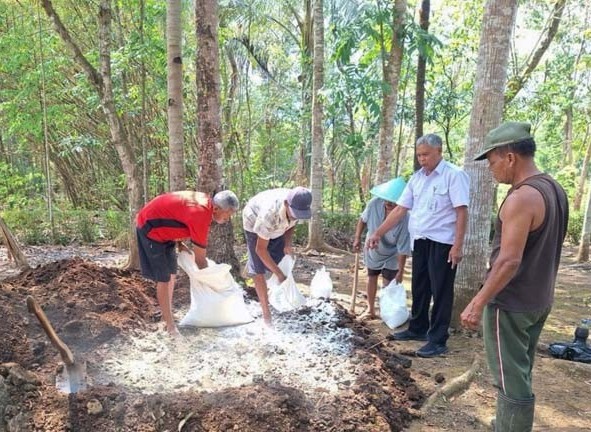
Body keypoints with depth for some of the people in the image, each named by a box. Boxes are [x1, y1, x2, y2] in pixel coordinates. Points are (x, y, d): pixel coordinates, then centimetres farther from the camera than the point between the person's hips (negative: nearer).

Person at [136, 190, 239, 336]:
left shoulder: (205, 202, -4)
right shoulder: (201, 214, -31)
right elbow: (200, 259, -23)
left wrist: (179, 243, 3)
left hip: (161, 228, 10)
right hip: (149, 227, -10)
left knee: (171, 273, 12)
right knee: (163, 279, -9)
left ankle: (167, 315, 25)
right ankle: (170, 325, -2)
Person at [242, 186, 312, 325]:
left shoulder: (298, 206, -28)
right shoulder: (270, 214, -45)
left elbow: (292, 224, -3)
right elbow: (261, 249, -35)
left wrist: (288, 243, -18)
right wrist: (279, 274, -33)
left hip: (277, 227, 6)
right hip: (254, 224, -6)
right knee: (258, 269, -11)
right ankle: (266, 312, -5)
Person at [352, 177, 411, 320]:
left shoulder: (404, 220, -35)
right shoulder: (374, 203, -28)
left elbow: (402, 249, -28)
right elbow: (363, 219, -5)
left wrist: (400, 272, -23)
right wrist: (357, 238, -8)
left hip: (391, 256, -4)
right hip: (372, 251, 4)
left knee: (388, 284, -4)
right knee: (371, 278, 15)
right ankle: (370, 310, 31)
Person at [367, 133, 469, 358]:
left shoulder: (454, 175, -10)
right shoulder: (417, 178, 10)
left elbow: (462, 212, -15)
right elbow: (400, 209, 9)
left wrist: (457, 245, -21)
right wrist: (377, 233, 2)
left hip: (442, 243, -7)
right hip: (419, 241, 7)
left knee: (440, 292, 0)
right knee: (419, 288, 17)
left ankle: (438, 341, 9)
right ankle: (418, 329, 32)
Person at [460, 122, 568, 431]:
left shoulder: (521, 197, -22)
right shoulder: (555, 190, 7)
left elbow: (509, 261, -26)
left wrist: (477, 303, -21)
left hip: (511, 304, -10)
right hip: (539, 300, 10)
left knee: (511, 380, 1)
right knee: (520, 375, 21)